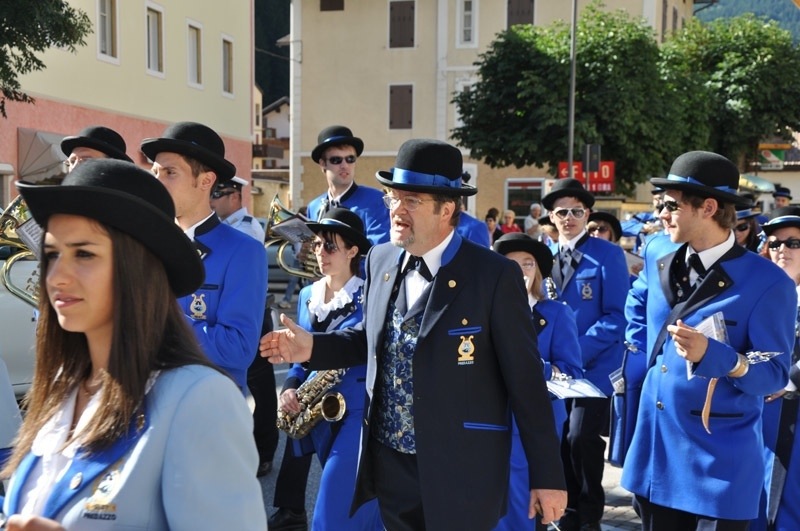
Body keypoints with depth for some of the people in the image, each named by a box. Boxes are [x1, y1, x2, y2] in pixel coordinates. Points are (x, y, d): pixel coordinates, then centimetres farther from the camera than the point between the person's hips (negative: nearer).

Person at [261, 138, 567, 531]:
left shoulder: (495, 275, -14)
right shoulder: (380, 260, 4)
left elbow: (526, 380, -12)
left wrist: (547, 477, -9)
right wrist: (313, 348, 1)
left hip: (460, 476, -5)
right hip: (389, 466, 5)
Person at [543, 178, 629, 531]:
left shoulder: (608, 255, -7)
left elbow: (616, 316, -12)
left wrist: (577, 353, -19)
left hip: (594, 365, -4)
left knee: (582, 438, -12)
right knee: (559, 439, 7)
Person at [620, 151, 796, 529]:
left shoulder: (767, 283, -12)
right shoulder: (658, 268, 7)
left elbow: (775, 374, -13)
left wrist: (710, 353, -29)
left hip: (719, 463, -6)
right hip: (653, 454, 6)